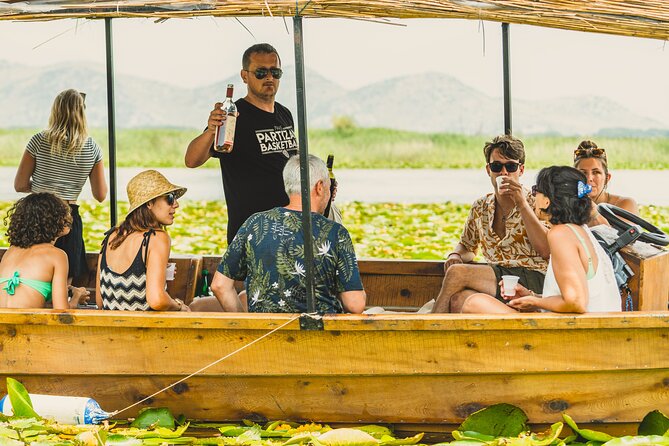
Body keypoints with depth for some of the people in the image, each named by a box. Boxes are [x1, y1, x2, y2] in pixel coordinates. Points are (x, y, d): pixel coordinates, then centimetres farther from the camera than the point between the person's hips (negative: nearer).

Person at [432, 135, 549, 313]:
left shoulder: (535, 203, 3)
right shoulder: (480, 208, 18)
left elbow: (546, 251, -12)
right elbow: (467, 246, 33)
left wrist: (522, 203, -14)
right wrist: (455, 256, 6)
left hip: (532, 279, -4)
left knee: (456, 273, -22)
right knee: (459, 298, -32)